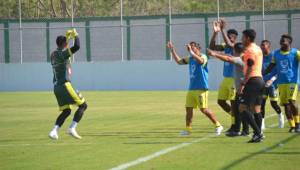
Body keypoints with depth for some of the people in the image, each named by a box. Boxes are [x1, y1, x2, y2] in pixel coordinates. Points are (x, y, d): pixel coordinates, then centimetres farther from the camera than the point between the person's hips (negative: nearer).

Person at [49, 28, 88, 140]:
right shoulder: (62, 54, -12)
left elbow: (61, 48, 36)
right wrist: (76, 36, -5)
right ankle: (72, 128, -8)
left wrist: (68, 36, 36)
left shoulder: (54, 54, 12)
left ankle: (54, 131, 0)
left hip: (56, 87, 9)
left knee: (66, 111, 15)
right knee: (83, 105, 1)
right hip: (65, 85, -9)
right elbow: (77, 47, -23)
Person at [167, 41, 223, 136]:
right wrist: (172, 50, 15)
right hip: (191, 88, 8)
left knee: (204, 109, -9)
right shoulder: (190, 59, 14)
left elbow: (200, 61, -33)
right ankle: (188, 129, 12)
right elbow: (179, 61, 22)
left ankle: (218, 126, 1)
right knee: (188, 108, 5)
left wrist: (191, 52, -38)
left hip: (201, 88, -8)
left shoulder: (203, 56, -9)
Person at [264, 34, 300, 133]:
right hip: (281, 82, 5)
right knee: (285, 104, 2)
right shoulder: (276, 54, 10)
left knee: (291, 101, -19)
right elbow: (271, 67, 17)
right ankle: (292, 126, 11)